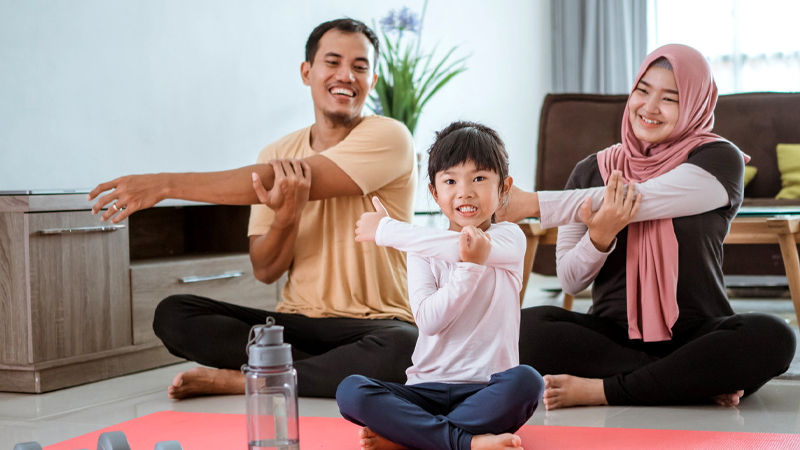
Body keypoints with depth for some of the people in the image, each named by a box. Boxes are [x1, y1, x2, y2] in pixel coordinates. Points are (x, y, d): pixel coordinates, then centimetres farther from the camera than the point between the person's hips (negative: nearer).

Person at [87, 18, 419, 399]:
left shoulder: (388, 137, -7)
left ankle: (242, 379, -21)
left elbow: (291, 180, -19)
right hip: (297, 323, 4)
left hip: (374, 327, -4)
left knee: (406, 347, -38)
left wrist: (166, 184, -20)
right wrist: (284, 218, -21)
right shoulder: (278, 155, 8)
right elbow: (265, 271, 2)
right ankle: (336, 371, -20)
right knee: (173, 314, -13)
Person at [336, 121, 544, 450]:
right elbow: (429, 321, -9)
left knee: (526, 381, -35)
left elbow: (456, 246, -19)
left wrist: (386, 230, -10)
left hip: (488, 392, -2)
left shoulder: (509, 239, 2)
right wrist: (470, 265, -22)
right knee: (351, 390, -23)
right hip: (428, 389, 2)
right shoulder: (423, 251, 7)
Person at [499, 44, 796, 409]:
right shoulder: (592, 170, 8)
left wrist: (532, 203, -19)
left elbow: (640, 199, -17)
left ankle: (598, 390, -25)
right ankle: (700, 380, -20)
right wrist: (599, 236, -17)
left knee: (773, 338, -32)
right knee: (524, 327, -26)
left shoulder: (719, 160, 0)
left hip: (696, 335, -2)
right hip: (612, 333, 2)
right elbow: (570, 281, 6)